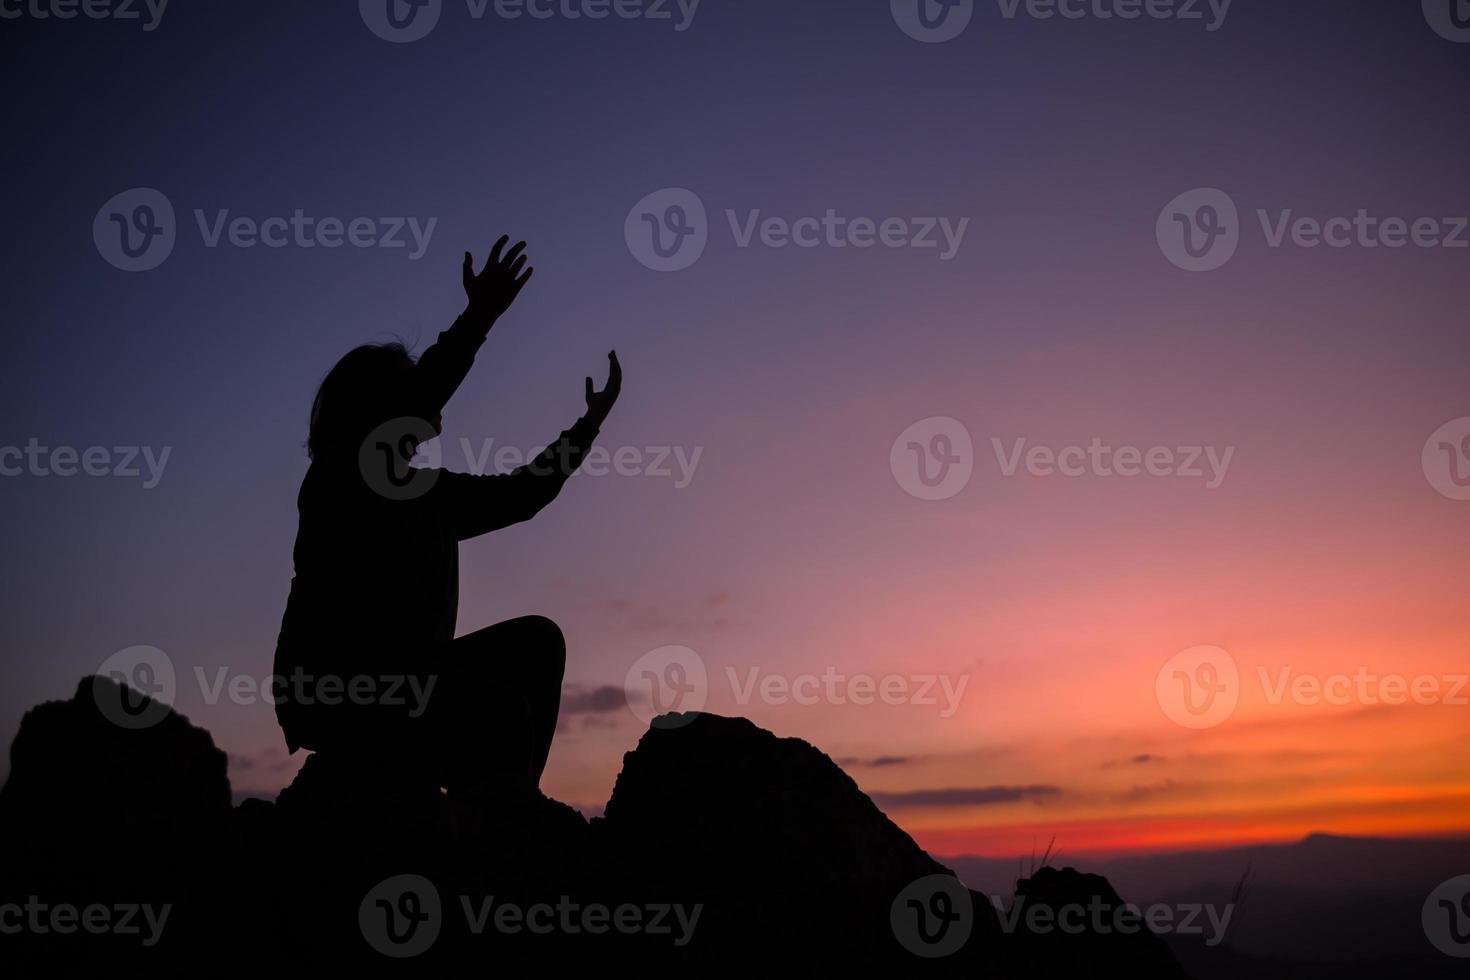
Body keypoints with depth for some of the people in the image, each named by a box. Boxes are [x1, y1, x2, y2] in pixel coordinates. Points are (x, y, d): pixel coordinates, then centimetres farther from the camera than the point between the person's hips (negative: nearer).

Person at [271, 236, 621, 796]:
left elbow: (520, 494, 21)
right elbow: (416, 399, -24)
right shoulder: (339, 475, -6)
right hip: (333, 693, -9)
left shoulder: (428, 494, 17)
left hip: (397, 688, 9)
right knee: (502, 713, -24)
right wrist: (479, 317, -29)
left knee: (536, 641, 4)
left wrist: (591, 421, 20)